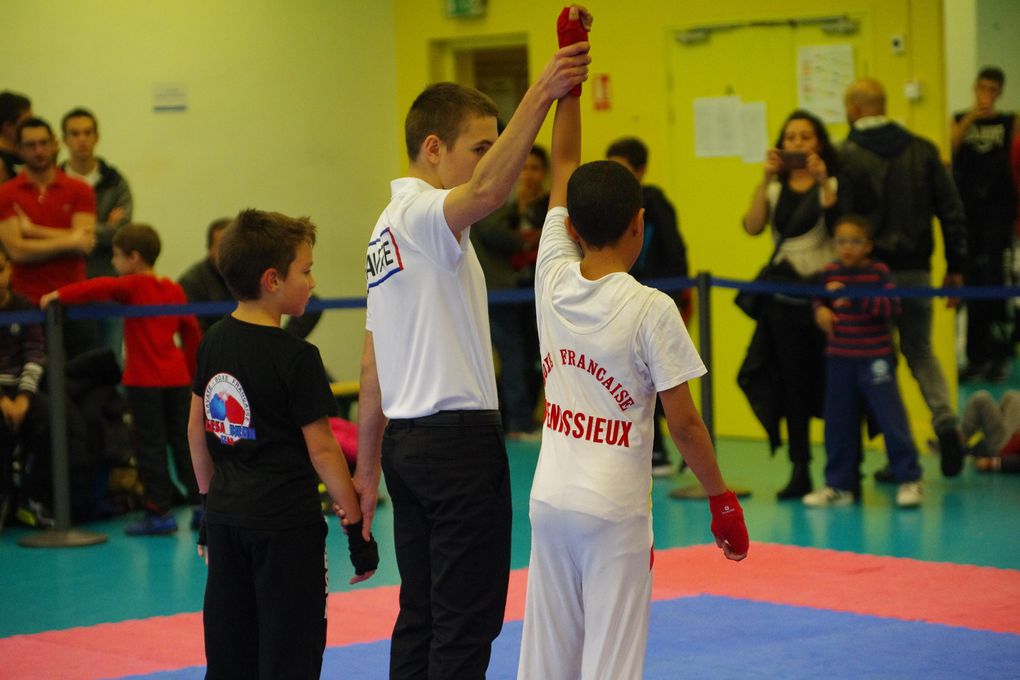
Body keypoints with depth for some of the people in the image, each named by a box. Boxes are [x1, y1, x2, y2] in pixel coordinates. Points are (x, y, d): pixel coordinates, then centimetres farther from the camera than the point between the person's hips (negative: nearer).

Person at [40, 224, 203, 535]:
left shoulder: (133, 287, -7)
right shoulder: (174, 290, 10)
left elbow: (100, 287, -24)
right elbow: (191, 331, 12)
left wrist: (60, 295, -22)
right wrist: (189, 369, 20)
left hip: (144, 380, -6)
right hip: (176, 377, 6)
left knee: (150, 445, -1)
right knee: (182, 440, 13)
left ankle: (159, 512, -1)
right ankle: (200, 501, 12)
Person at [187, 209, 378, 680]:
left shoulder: (214, 341, 4)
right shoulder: (297, 357, -15)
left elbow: (197, 429, 12)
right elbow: (321, 450, -14)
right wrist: (357, 527, -6)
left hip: (226, 516, 7)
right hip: (286, 523, -7)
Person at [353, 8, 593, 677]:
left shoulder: (388, 229, 18)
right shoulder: (422, 214, -11)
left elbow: (374, 363, 20)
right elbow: (488, 190, -37)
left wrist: (369, 462, 23)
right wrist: (540, 96, -40)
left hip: (409, 441, 10)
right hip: (459, 440, -10)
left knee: (421, 615, 12)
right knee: (468, 619, -6)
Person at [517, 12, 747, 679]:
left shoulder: (554, 280, -1)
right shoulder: (651, 310, -14)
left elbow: (563, 165, 8)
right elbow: (684, 424, -10)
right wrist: (722, 497, 2)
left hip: (549, 500, 5)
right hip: (614, 512, -5)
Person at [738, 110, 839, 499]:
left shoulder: (833, 184, 0)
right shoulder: (775, 189, 10)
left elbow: (841, 227, -19)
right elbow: (753, 227, -8)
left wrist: (824, 182, -25)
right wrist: (766, 179, -14)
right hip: (785, 299, 4)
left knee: (832, 382, -5)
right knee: (793, 385, 7)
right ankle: (799, 471, 14)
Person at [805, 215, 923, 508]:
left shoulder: (879, 272, -8)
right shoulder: (830, 272, 3)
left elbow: (892, 306, -19)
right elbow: (817, 299, 19)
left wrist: (855, 298, -27)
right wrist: (821, 310, -3)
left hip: (875, 360, -4)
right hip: (839, 359, 4)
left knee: (891, 418, -4)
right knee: (838, 423, 9)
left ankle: (909, 480, 7)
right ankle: (839, 485, 20)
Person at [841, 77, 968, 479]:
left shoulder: (845, 157, -9)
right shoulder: (922, 150, 4)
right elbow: (951, 210, 4)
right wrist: (955, 267, 10)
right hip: (916, 271, 4)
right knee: (920, 352, 19)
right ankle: (945, 420, -6)